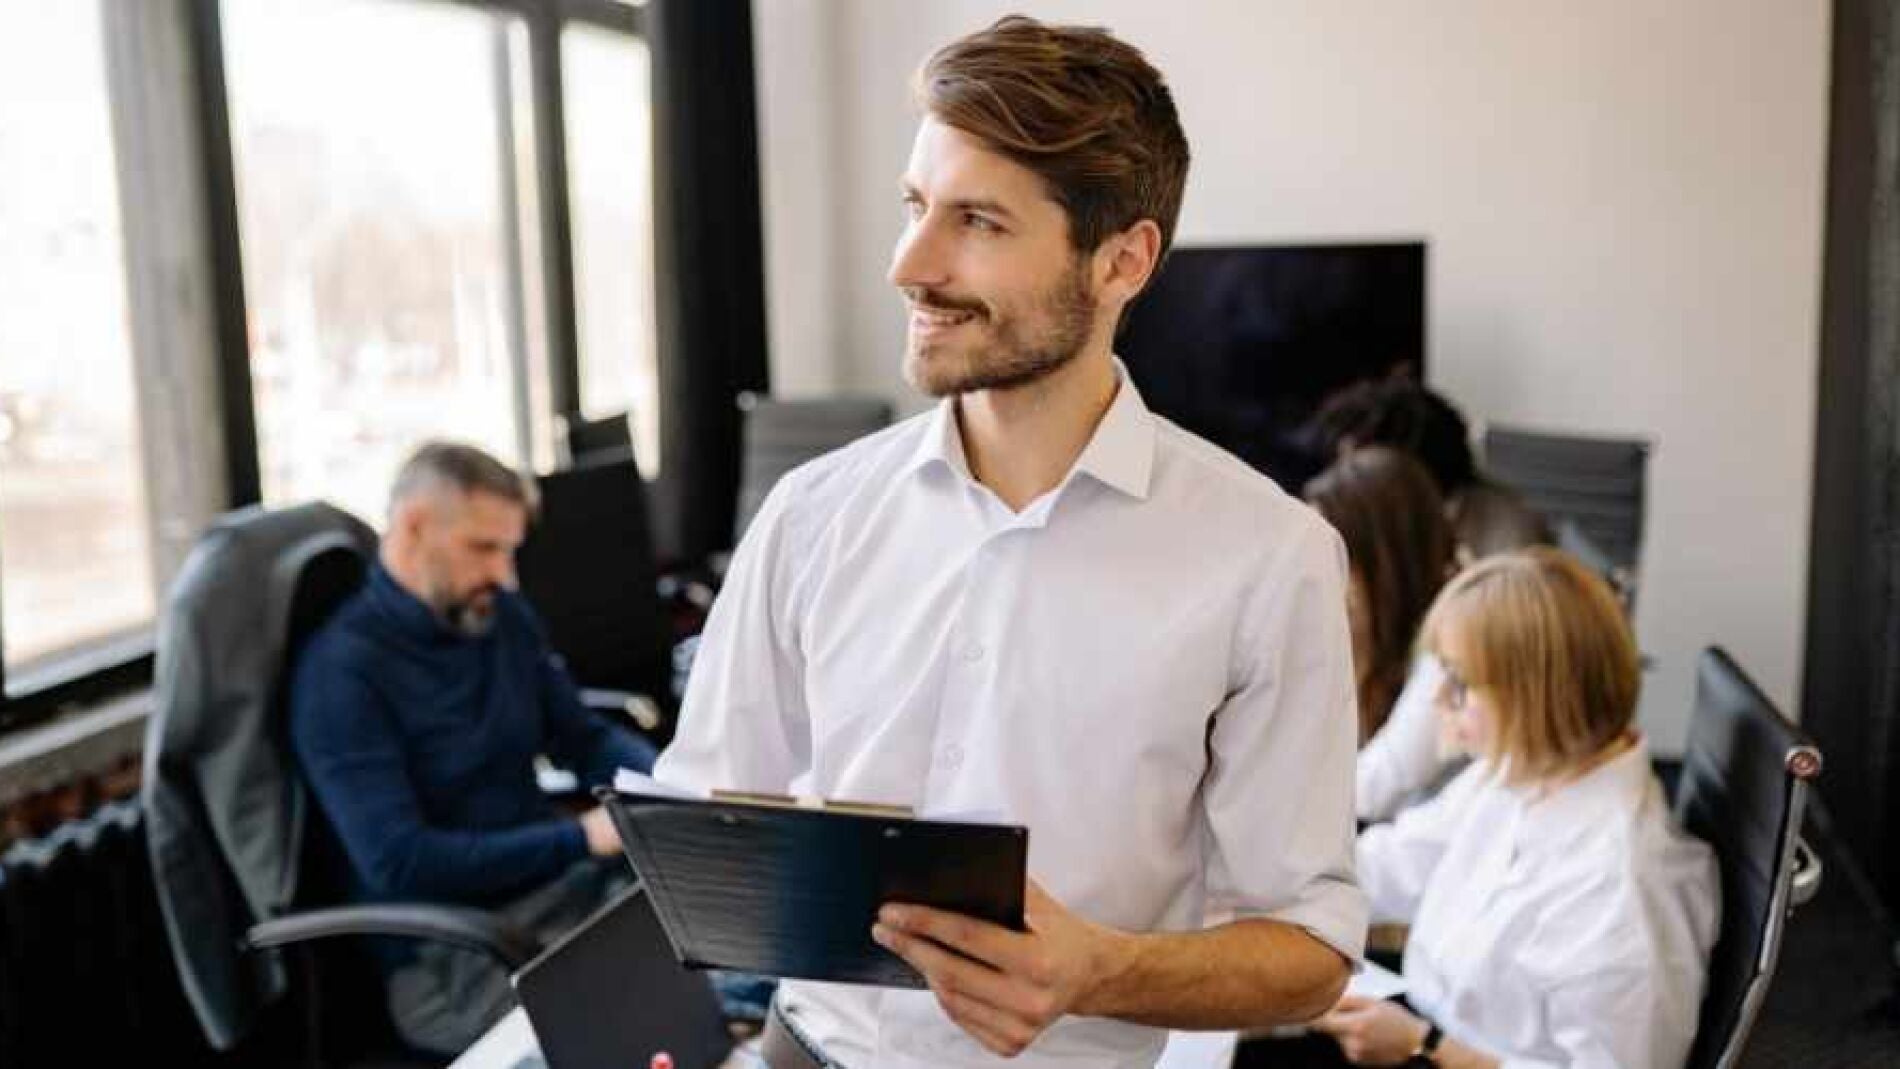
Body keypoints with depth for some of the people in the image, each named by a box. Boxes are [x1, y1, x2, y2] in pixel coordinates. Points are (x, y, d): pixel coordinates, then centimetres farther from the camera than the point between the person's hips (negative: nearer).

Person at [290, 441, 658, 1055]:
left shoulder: (502, 617, 7)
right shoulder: (341, 672, -14)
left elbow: (583, 738, 16)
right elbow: (399, 864, -21)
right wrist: (582, 836, -24)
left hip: (561, 885, 7)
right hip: (447, 957, -7)